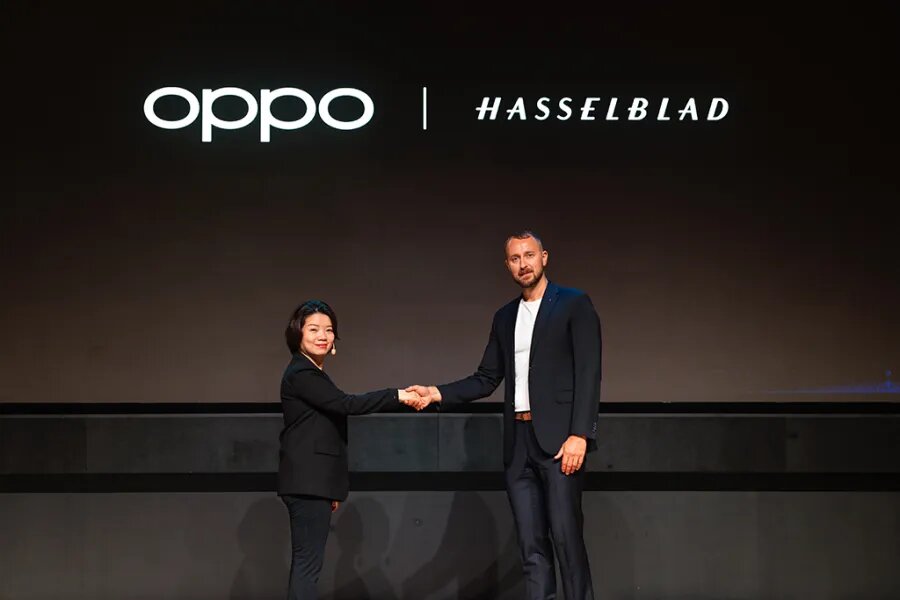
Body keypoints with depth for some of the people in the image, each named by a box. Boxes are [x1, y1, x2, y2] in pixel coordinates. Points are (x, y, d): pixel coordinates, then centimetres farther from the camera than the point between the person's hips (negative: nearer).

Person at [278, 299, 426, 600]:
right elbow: (346, 404, -23)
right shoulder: (301, 374, -13)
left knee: (305, 563, 11)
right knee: (308, 563, -11)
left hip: (313, 482, 10)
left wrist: (330, 490, 22)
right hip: (307, 483, -10)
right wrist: (398, 395, -20)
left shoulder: (312, 373, 18)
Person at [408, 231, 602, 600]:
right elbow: (486, 379, 16)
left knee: (566, 536, -8)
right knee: (531, 545, 5)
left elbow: (588, 373, -7)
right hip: (518, 441, 6)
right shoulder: (504, 317, 17)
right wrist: (437, 393, 1)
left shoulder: (574, 304, 0)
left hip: (558, 437, -5)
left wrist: (580, 434, -17)